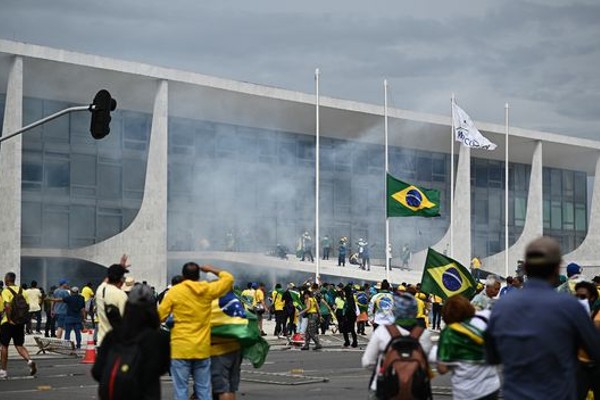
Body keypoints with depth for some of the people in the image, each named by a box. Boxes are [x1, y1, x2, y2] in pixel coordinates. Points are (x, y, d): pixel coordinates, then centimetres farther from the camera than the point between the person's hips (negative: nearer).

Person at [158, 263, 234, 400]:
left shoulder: (175, 292, -5)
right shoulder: (208, 290, 1)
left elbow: (160, 316, -2)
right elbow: (228, 278, 14)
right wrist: (211, 269, 25)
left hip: (181, 348, -3)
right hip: (202, 348, 3)